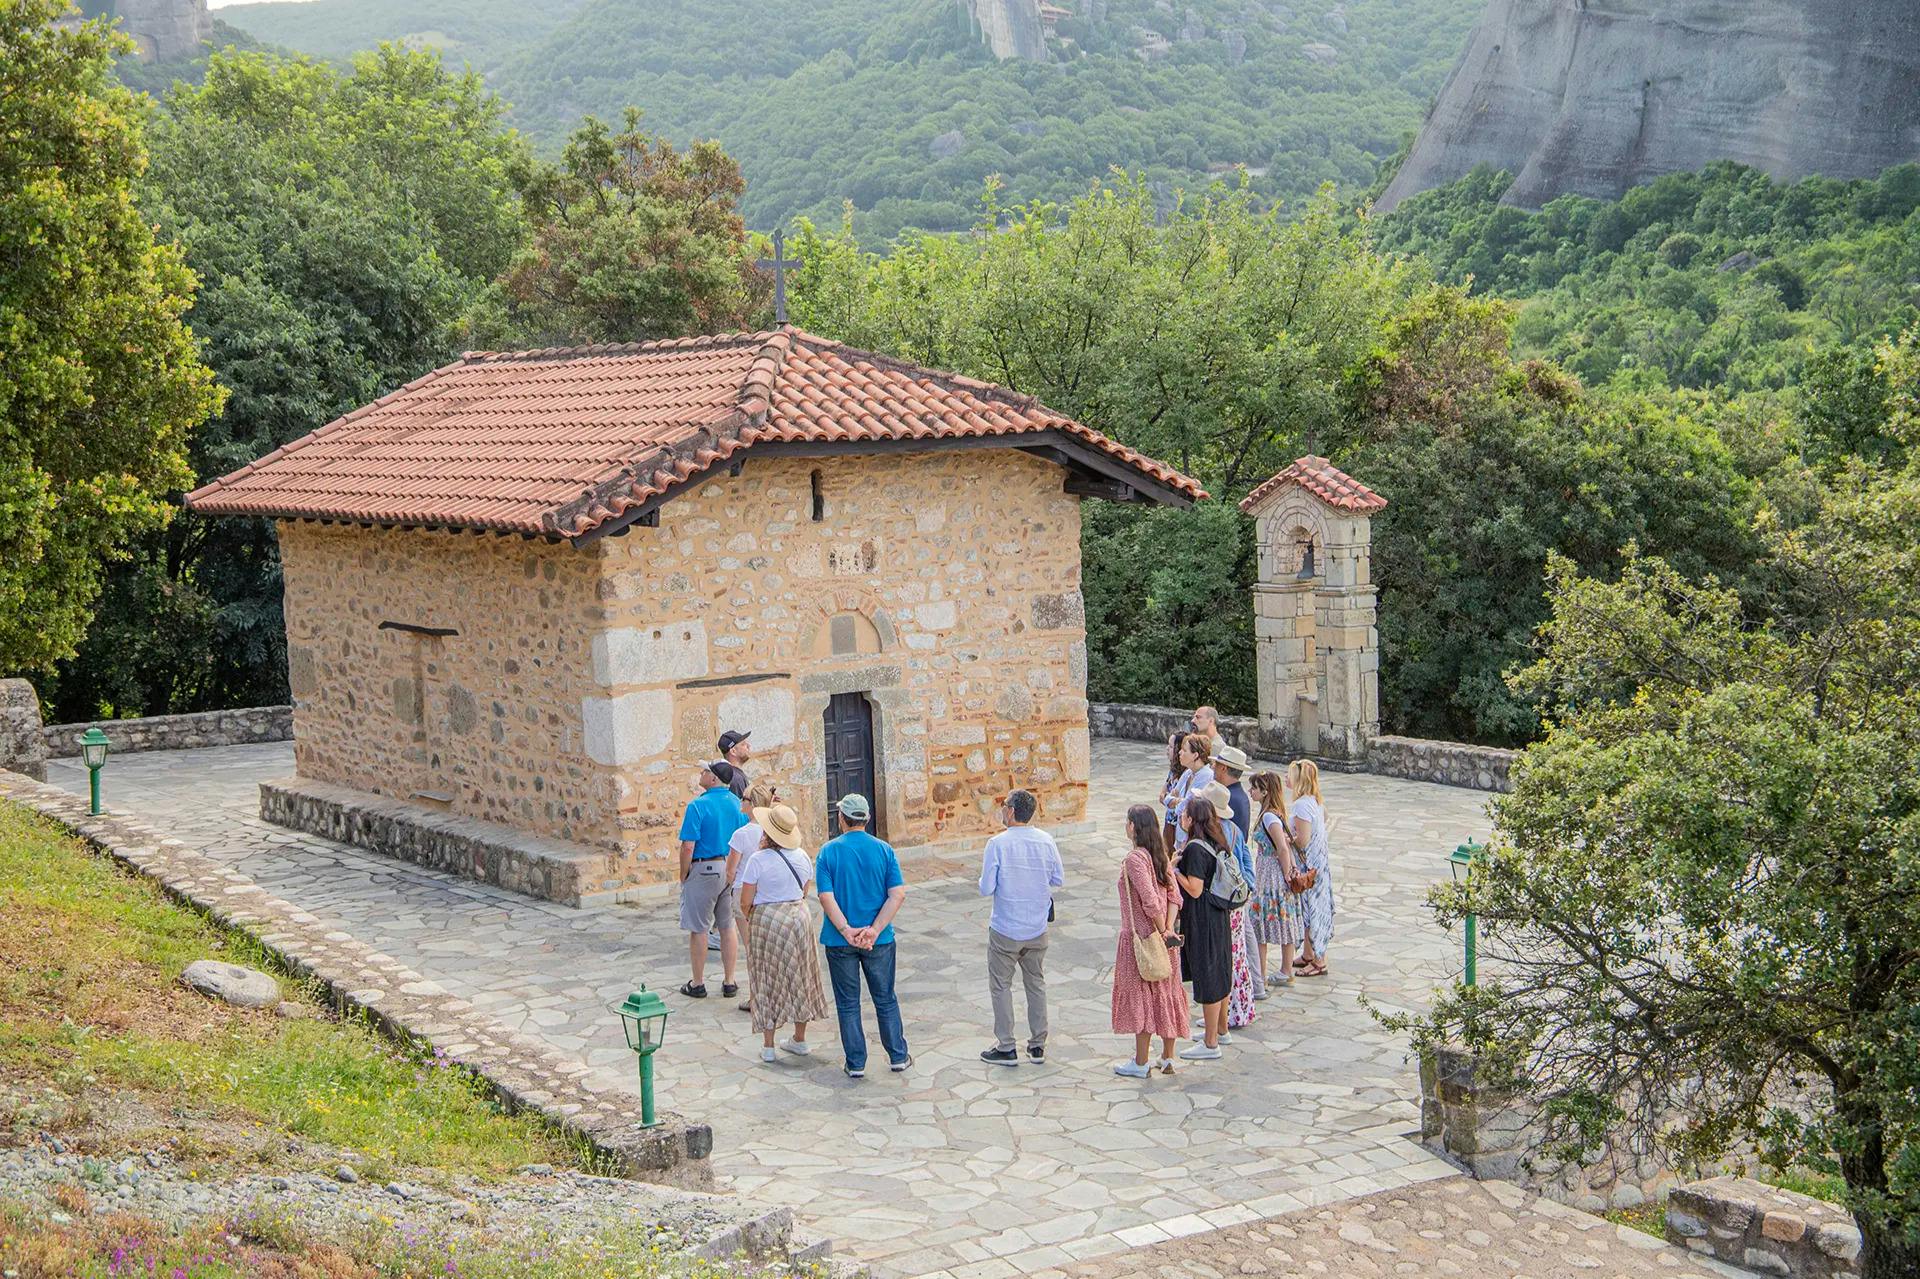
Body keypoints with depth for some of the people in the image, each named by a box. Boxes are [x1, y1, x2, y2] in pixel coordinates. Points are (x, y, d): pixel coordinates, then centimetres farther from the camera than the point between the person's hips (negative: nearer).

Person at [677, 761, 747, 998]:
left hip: (704, 871, -5)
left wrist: (683, 876, -7)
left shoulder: (698, 806, -16)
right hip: (731, 870, 5)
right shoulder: (738, 803, 1)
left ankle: (698, 984, 14)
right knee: (727, 926, 14)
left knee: (698, 928, 6)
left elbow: (688, 847, -17)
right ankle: (729, 982, 19)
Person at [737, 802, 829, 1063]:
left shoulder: (758, 860, -16)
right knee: (799, 977, 15)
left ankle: (768, 1046, 6)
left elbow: (746, 902, -13)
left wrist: (748, 918, 7)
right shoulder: (801, 856, 0)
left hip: (767, 921, -4)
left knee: (768, 982, 4)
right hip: (799, 916, 5)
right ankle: (800, 1040, 23)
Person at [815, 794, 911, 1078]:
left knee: (848, 1003, 10)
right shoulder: (884, 850, -3)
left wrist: (847, 932, -16)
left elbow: (826, 898, -15)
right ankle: (898, 1057, 21)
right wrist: (874, 930, -15)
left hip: (839, 940, -1)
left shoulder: (829, 851, -7)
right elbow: (897, 894, -11)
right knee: (885, 999, 15)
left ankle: (856, 1064, 13)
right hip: (879, 940, 1)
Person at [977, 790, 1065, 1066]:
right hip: (1038, 929, 4)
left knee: (1001, 986, 9)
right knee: (1037, 984, 17)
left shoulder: (998, 844, -18)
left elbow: (986, 889, -16)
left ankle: (1006, 1048, 11)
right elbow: (1059, 879, 5)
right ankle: (1038, 1045, 23)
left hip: (1006, 931, -4)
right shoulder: (1046, 841, -5)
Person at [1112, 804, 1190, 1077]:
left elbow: (1151, 902, -25)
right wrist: (1168, 929, -4)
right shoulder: (1160, 855, 6)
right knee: (1166, 993, 13)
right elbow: (1174, 896, 2)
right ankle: (1168, 1058, 22)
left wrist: (1162, 930, -14)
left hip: (1140, 937, -8)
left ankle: (1141, 1063, 9)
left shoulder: (1135, 859, -19)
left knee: (1141, 995, 1)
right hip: (1162, 938, 8)